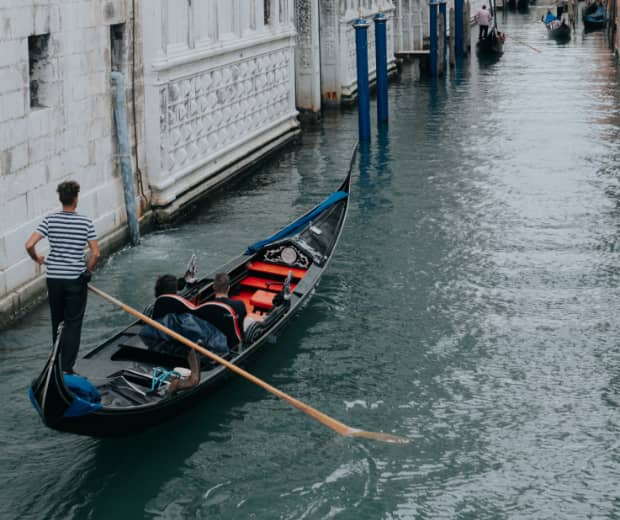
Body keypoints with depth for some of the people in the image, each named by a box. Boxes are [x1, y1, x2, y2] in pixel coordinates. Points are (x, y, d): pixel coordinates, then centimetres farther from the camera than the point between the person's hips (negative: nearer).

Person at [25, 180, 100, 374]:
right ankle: (67, 368, -4)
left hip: (54, 278, 3)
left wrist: (37, 259, 9)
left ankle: (58, 361, 32)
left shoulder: (49, 220, -3)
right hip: (76, 279, -2)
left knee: (57, 321, 18)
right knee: (73, 324, 2)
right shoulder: (85, 222, -7)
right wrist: (86, 271, 8)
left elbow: (29, 245, -11)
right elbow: (95, 254, -9)